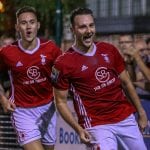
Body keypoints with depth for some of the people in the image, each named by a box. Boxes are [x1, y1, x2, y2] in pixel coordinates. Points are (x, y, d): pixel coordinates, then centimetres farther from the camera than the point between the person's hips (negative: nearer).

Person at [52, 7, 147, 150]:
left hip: (126, 118, 5)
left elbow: (126, 82, 14)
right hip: (97, 126, -5)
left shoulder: (109, 50, 5)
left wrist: (141, 112, 12)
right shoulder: (63, 63, -9)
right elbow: (61, 101, -4)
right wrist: (78, 129, -15)